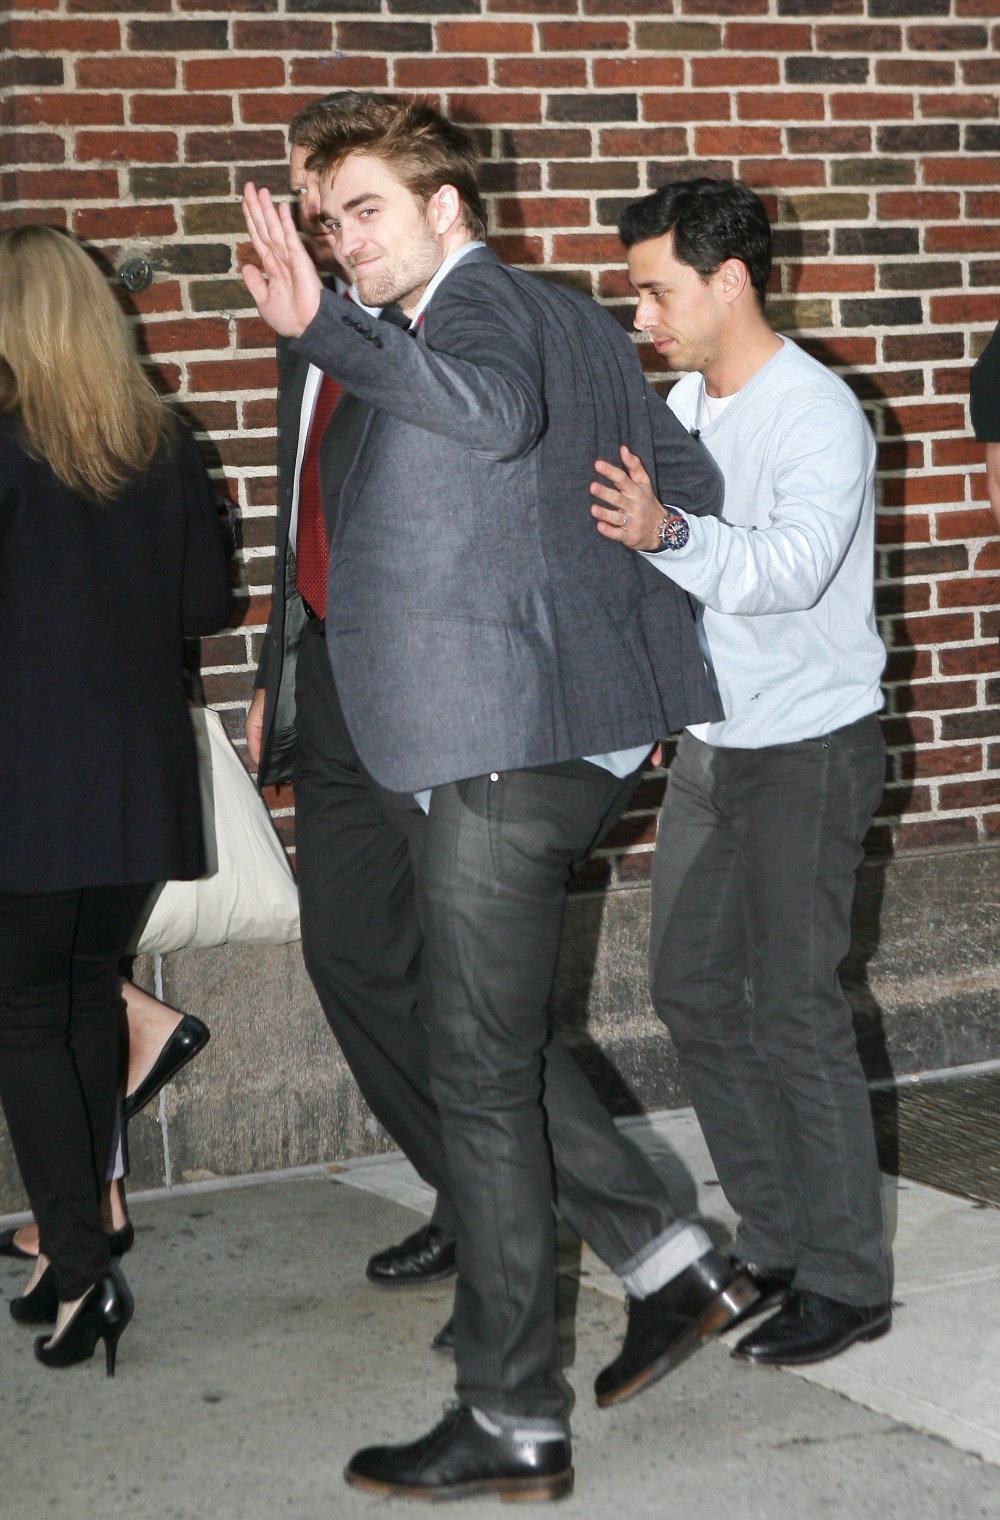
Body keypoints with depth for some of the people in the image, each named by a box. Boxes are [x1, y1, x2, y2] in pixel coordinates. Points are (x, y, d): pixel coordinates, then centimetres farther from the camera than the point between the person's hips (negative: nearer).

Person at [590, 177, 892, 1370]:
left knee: (794, 1009, -6)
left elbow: (790, 564, -33)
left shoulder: (816, 415, -17)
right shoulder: (685, 405, 9)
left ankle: (844, 1281, 6)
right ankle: (774, 1240, 25)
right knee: (692, 989, 12)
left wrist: (666, 535, -47)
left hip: (808, 749, -9)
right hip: (711, 743, 9)